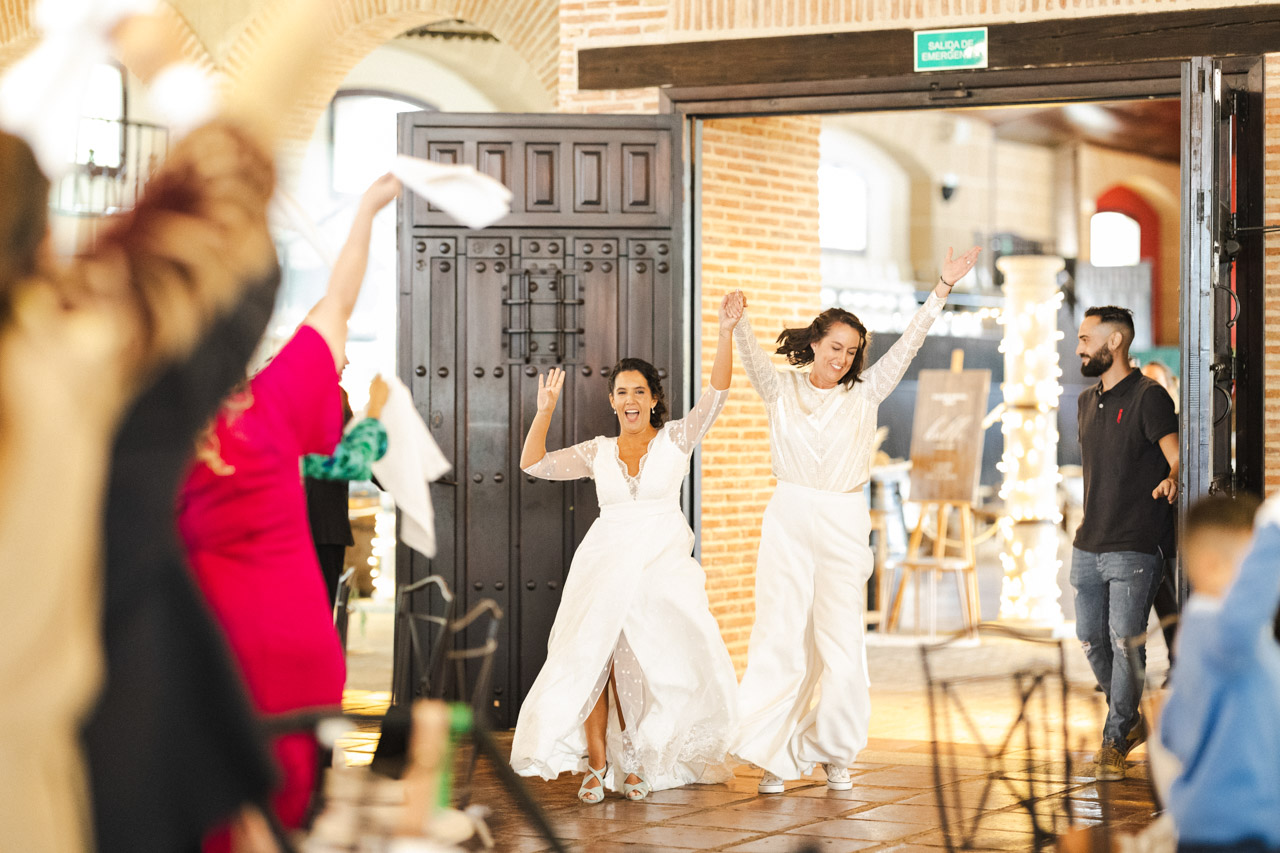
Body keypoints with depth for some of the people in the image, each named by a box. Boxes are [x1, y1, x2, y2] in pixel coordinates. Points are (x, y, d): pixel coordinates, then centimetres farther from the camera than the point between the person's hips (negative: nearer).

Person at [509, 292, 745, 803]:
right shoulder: (598, 452, 11)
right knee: (592, 660, -6)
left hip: (664, 564, -1)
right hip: (606, 563, 2)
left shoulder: (676, 440, 6)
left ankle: (634, 760, 11)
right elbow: (534, 464, 8)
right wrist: (544, 412, -3)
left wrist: (726, 333, -15)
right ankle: (596, 765, 1)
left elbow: (716, 395, -5)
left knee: (653, 663, -6)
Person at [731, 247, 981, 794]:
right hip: (788, 519, -1)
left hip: (844, 524, 1)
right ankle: (772, 755, 2)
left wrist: (942, 288, -3)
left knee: (841, 641, 0)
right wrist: (737, 323, -32)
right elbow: (752, 356, -11)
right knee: (780, 636, -3)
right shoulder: (782, 389, 7)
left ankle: (832, 752, 15)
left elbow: (907, 346, 4)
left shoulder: (864, 395, 10)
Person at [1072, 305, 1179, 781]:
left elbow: (1176, 456, -19)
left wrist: (1171, 480, -40)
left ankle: (1115, 740, 2)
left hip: (1133, 549, -8)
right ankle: (1130, 719, 28)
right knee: (1091, 640, 10)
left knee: (1126, 643, -7)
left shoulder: (1148, 397, -8)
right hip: (1088, 546, 8)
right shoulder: (1087, 401, 15)